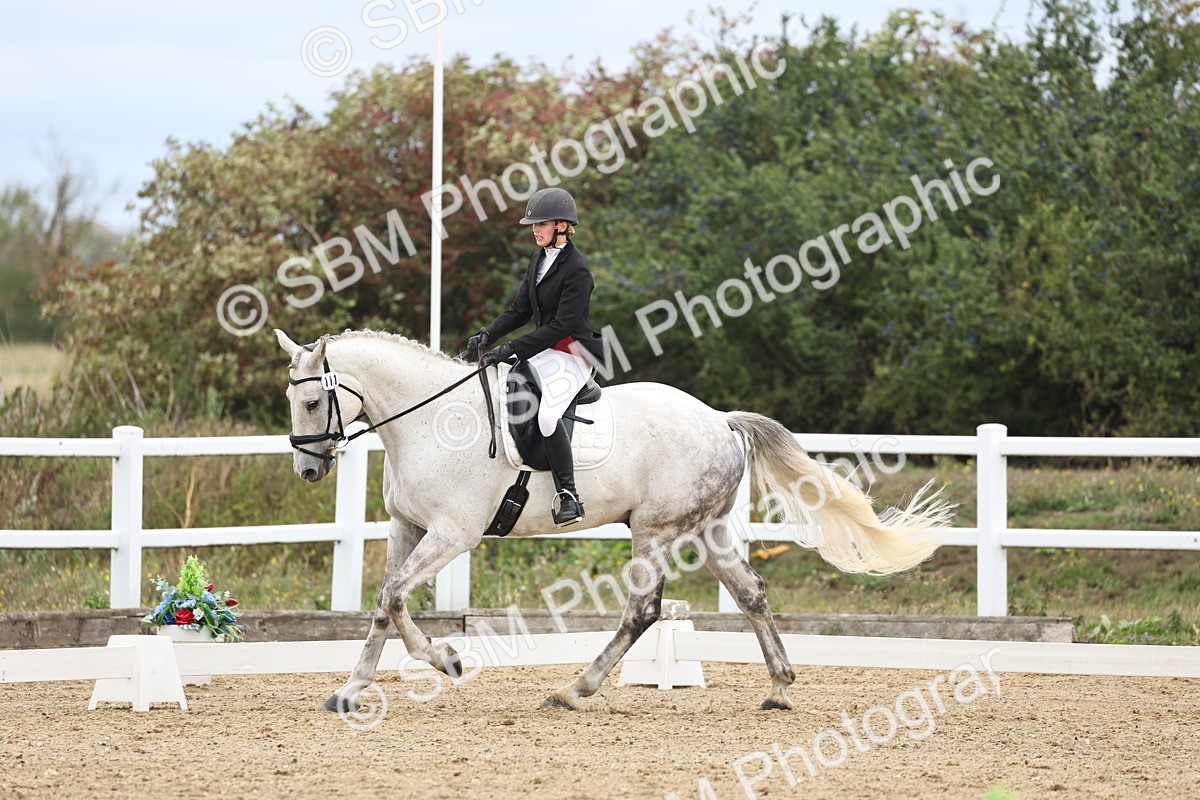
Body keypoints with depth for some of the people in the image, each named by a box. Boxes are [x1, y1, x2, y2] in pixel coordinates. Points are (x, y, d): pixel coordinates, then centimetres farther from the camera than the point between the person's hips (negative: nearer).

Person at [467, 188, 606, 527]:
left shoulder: (576, 270, -16)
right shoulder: (539, 260, 12)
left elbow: (561, 325, -20)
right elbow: (520, 309, 14)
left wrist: (513, 349, -24)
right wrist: (488, 335, -3)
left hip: (573, 354, -10)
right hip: (546, 349, 10)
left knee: (547, 415, -31)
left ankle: (568, 495, -21)